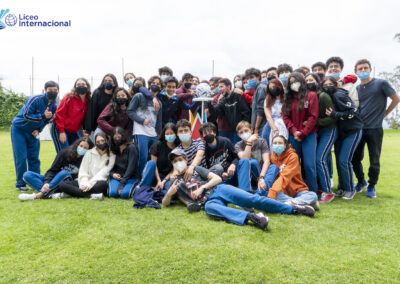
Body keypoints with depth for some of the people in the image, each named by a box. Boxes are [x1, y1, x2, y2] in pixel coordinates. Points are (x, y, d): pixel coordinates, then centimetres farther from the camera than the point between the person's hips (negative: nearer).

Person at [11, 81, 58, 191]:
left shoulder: (54, 106, -3)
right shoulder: (35, 99, -23)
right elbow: (26, 116, -22)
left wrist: (38, 130, -5)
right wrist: (42, 115, -30)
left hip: (33, 132, 5)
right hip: (19, 129, -5)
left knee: (34, 158, 5)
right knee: (21, 158, -5)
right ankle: (20, 184, 4)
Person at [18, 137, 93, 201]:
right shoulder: (64, 153, -2)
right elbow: (52, 170, -6)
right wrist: (47, 182, -23)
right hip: (52, 180, 3)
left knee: (64, 173, -35)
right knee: (27, 175, -16)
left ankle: (39, 194, -40)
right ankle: (52, 194, -38)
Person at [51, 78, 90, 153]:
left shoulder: (88, 102, 4)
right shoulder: (69, 98, -12)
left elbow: (84, 118, 11)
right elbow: (59, 114, -13)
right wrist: (62, 131, -17)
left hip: (74, 131, 6)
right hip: (59, 130, -6)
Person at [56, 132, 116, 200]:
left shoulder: (111, 156, 4)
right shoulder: (89, 153, 12)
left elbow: (103, 173, -7)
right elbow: (83, 172, 4)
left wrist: (90, 184, -19)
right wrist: (84, 184, -16)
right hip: (86, 183, 4)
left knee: (103, 184, -39)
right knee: (62, 184, -22)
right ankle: (91, 195, -33)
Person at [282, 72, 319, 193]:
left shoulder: (311, 95, 2)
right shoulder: (287, 98, 14)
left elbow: (313, 116, -5)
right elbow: (285, 116, 6)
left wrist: (302, 133, -9)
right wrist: (294, 131, -8)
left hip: (308, 135, -3)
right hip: (293, 136, 4)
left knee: (309, 164, -7)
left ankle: (312, 192, 5)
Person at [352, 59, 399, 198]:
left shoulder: (381, 83, -2)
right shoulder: (356, 89, 9)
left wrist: (384, 113, 4)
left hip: (375, 129, -4)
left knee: (374, 161, 3)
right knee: (355, 158, 7)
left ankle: (371, 186, 20)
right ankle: (361, 182, 29)